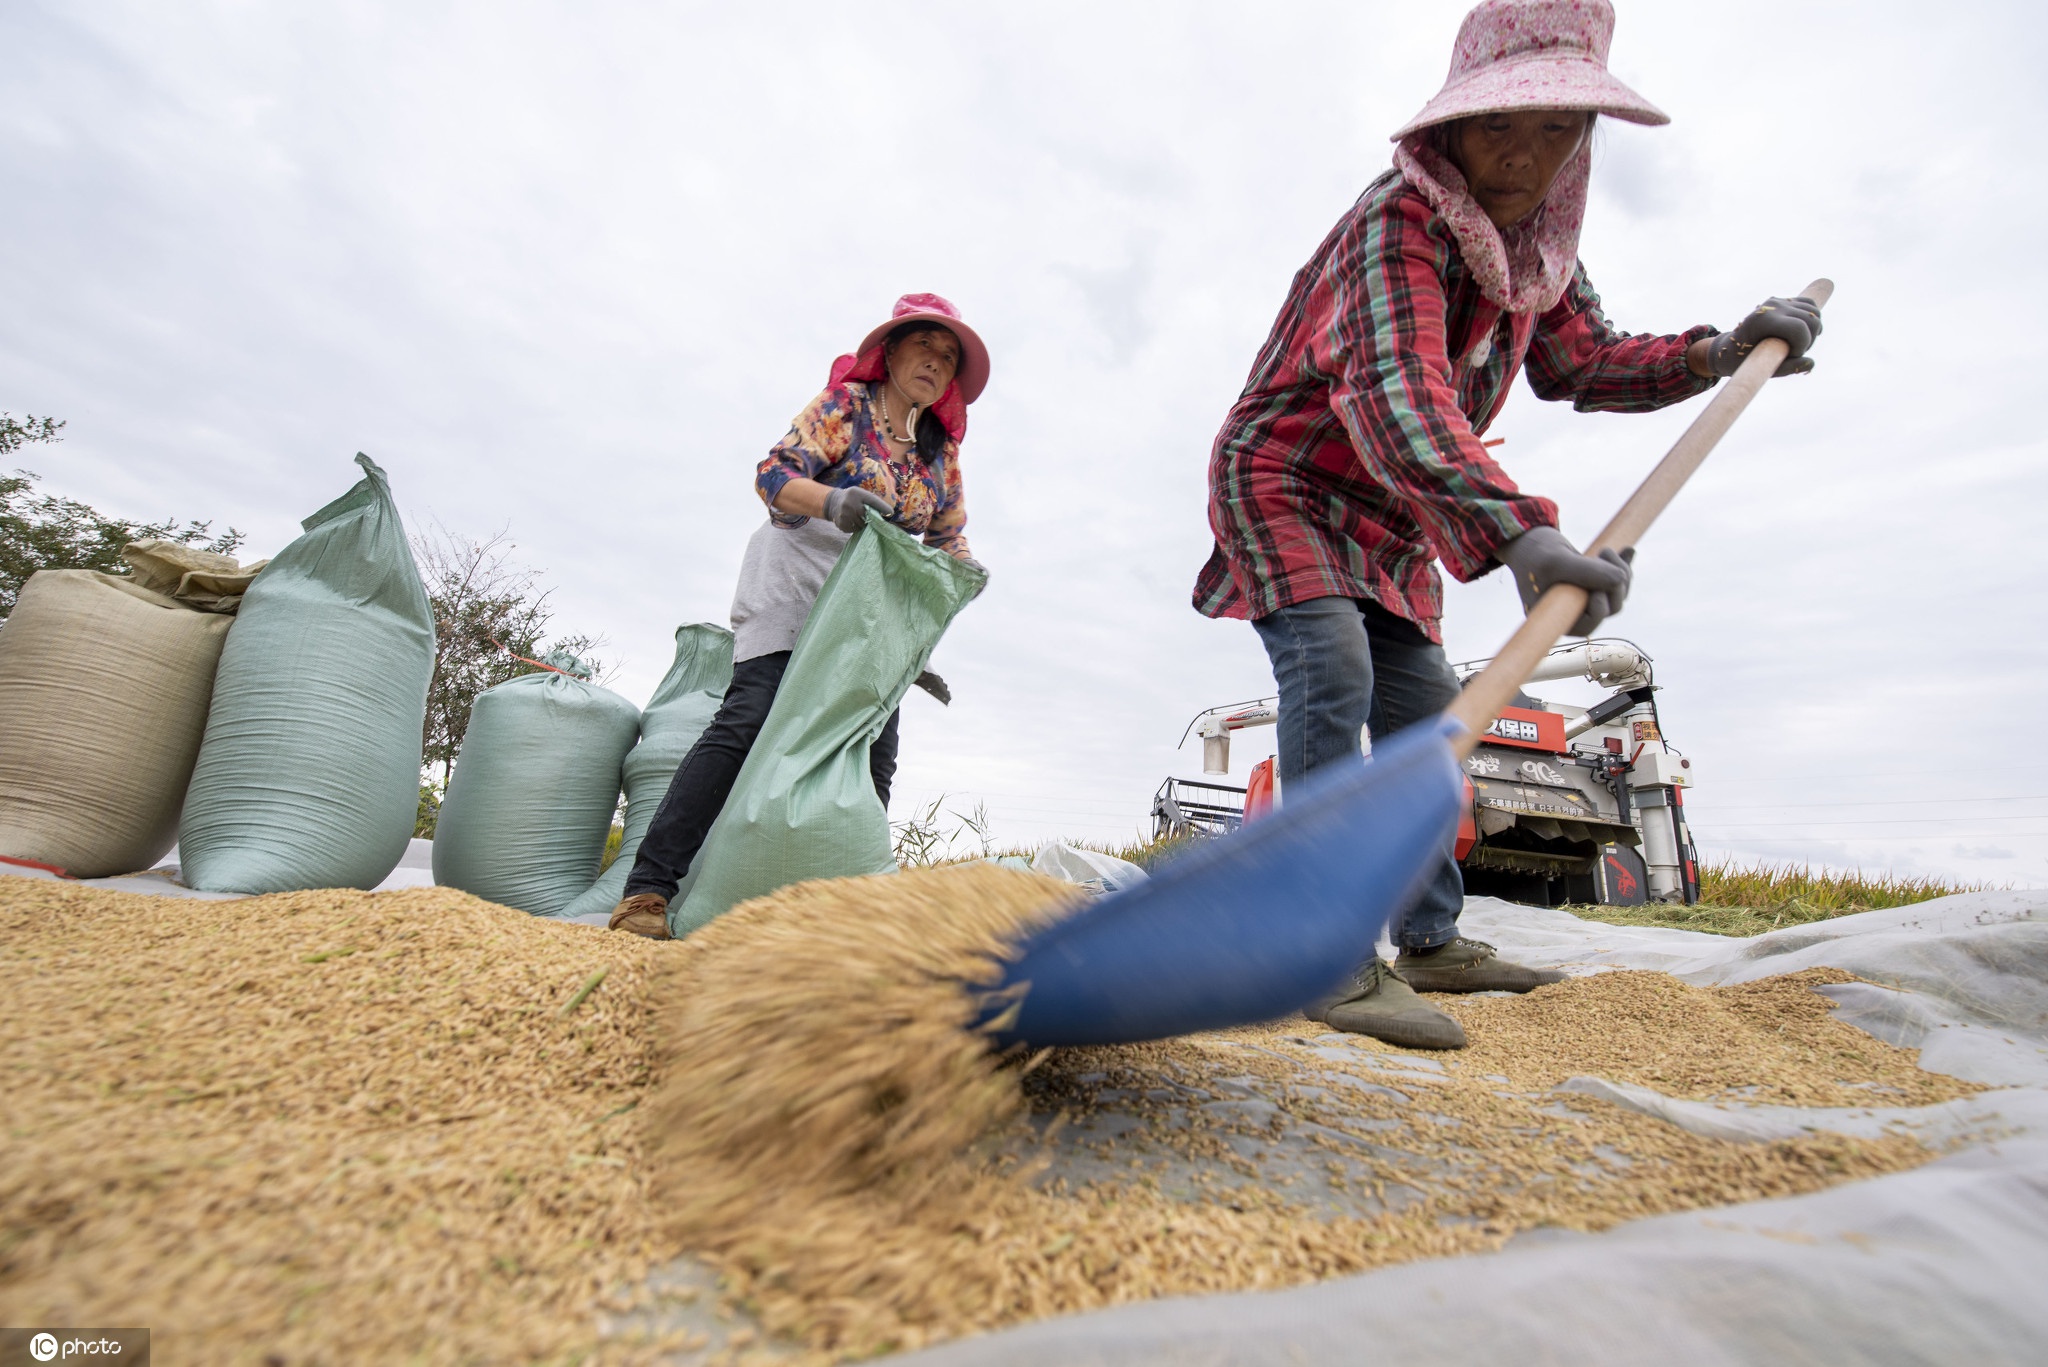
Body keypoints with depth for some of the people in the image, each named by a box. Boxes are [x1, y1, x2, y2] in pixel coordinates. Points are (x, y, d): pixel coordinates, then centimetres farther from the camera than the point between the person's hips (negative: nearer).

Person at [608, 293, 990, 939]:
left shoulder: (942, 449, 16)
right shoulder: (846, 403, 0)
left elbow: (946, 535, 19)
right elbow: (773, 474, -9)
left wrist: (964, 565, -5)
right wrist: (832, 501, -30)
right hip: (793, 588, -6)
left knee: (874, 749, -3)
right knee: (748, 721, -18)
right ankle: (648, 889, -15)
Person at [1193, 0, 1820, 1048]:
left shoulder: (1537, 239, 7)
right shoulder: (1401, 219, -22)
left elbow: (1580, 362, 20)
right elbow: (1396, 394, -41)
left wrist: (1723, 352, 5)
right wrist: (1518, 532, -53)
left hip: (1384, 519, 9)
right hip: (1281, 480, -8)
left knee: (1422, 704, 6)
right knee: (1331, 667, -31)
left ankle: (1431, 941, 17)